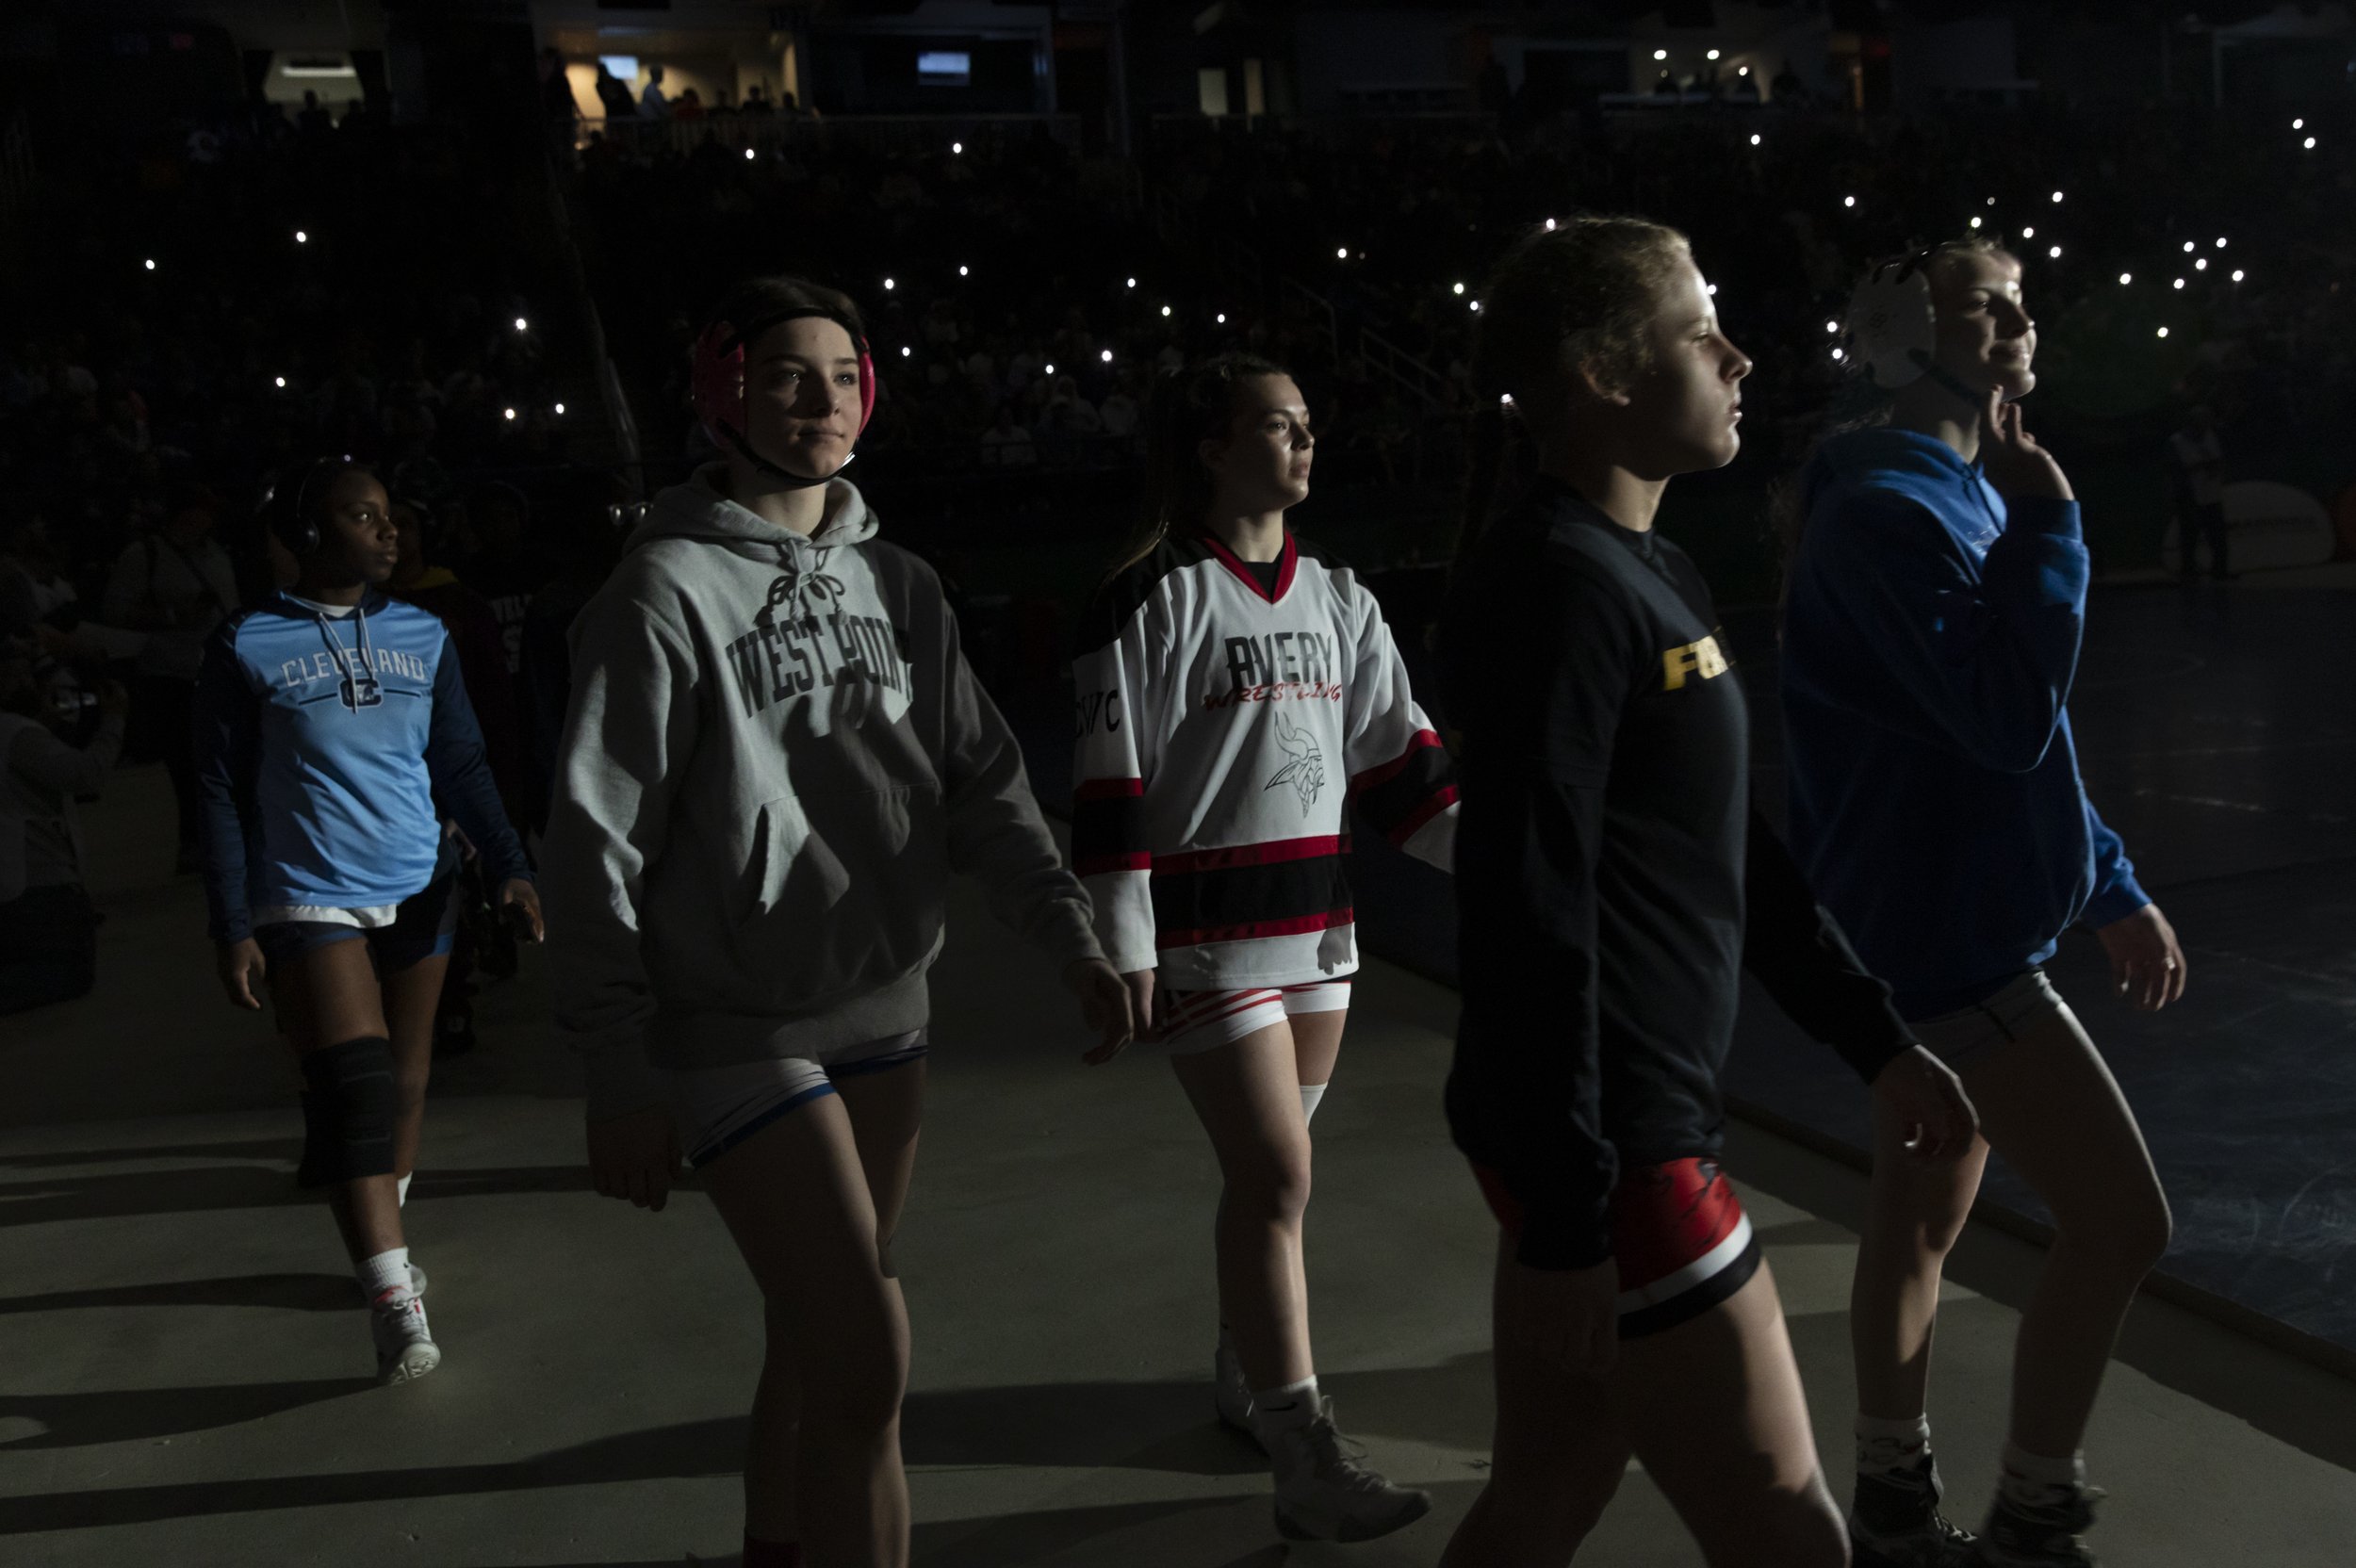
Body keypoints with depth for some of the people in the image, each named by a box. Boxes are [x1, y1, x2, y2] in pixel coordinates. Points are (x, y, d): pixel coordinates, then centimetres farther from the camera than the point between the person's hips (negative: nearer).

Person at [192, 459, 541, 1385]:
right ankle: (393, 1302, -12)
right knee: (356, 1090, -14)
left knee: (404, 1081, 13)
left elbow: (462, 765, 10)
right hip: (311, 903, -4)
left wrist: (507, 866, -2)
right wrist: (233, 930, -6)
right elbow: (222, 791, -2)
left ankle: (380, 1239, 33)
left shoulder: (423, 636, 7)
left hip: (418, 892, 4)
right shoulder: (247, 647, -3)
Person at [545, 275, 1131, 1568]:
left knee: (818, 1335, 18)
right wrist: (618, 1081, -12)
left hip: (886, 1012, 6)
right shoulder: (666, 592, -10)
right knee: (865, 1359, -10)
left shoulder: (897, 586, 8)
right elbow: (597, 849, -10)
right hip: (743, 1031, -6)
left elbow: (982, 783, 6)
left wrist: (1071, 939, -8)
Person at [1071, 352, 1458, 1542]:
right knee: (1277, 1177, -9)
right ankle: (1306, 1466, -3)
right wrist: (1124, 945, -14)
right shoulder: (1155, 600, -9)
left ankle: (1242, 1374, 35)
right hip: (1206, 934, -6)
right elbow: (1113, 783, -12)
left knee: (1265, 1172, 16)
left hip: (1315, 921, 7)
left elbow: (1396, 758, 12)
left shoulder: (1339, 599, 11)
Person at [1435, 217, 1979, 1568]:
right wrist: (1567, 1222, -21)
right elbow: (1528, 913, -21)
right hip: (1604, 1152, -9)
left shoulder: (1656, 576, 13)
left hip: (1652, 1121, 9)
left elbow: (1733, 850, 19)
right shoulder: (1556, 583, -17)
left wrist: (1876, 1038, 20)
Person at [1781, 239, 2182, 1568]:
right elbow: (2009, 720, -27)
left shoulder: (1960, 499, 13)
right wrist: (2049, 526, -18)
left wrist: (2114, 887, 18)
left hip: (1944, 921, 10)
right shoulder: (1887, 509, -18)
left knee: (1923, 1219, 16)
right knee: (2123, 1219, -5)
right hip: (1948, 930, -10)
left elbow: (2021, 735, 19)